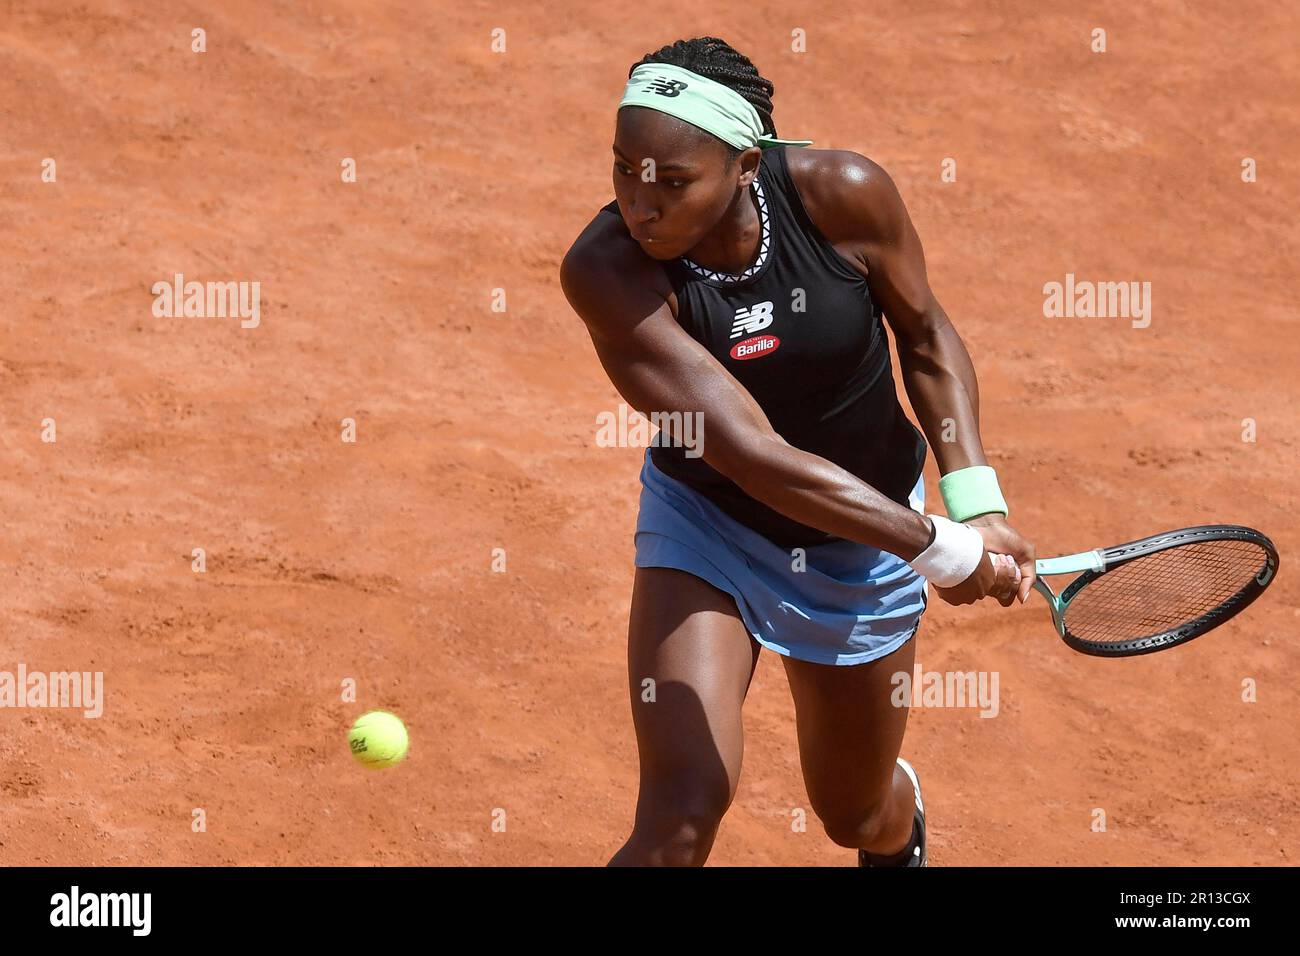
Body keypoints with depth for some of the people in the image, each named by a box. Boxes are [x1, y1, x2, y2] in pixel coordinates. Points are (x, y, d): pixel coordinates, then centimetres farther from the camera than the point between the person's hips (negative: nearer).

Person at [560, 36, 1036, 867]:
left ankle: (902, 823, 59)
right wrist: (936, 546, -36)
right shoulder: (607, 270, -31)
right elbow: (749, 453, -36)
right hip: (706, 522, -2)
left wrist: (975, 501, -18)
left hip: (863, 543, 2)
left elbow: (927, 339, -5)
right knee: (681, 814, -22)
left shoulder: (843, 194, -25)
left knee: (856, 815, 21)